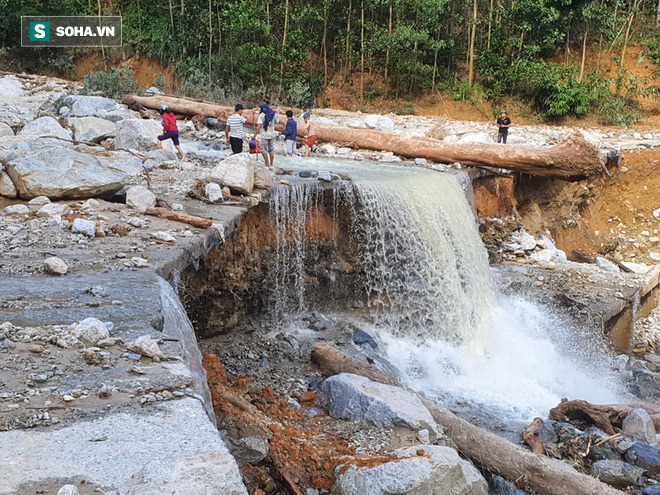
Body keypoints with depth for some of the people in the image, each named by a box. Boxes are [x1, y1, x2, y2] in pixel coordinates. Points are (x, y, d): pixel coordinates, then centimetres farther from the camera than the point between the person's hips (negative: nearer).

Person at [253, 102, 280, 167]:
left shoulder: (261, 115, -9)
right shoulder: (274, 114, 2)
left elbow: (259, 126, -16)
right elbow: (277, 121, 20)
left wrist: (255, 135, -16)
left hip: (265, 135, -4)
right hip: (272, 134, 5)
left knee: (264, 150, 4)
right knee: (271, 149, 12)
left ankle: (267, 164, 0)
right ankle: (271, 164, 16)